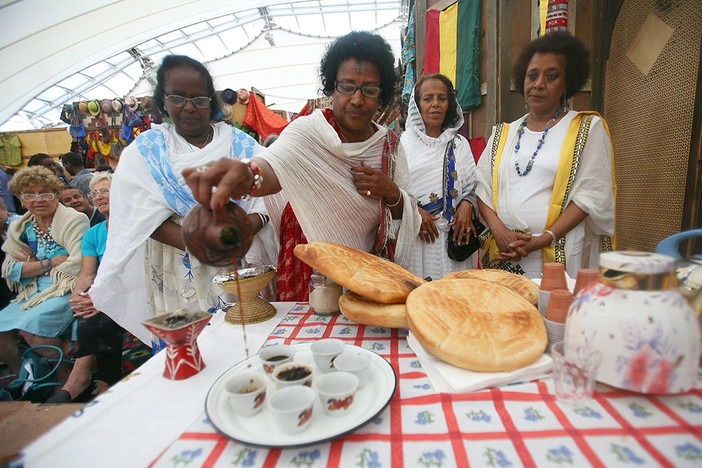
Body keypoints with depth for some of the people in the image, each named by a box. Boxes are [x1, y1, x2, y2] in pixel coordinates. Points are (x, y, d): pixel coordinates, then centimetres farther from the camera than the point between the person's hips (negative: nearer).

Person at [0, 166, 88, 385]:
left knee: (31, 326, -25)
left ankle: (67, 380, -4)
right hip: (33, 292, 7)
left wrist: (34, 264, -4)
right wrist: (51, 262, -11)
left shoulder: (74, 220, -6)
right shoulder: (20, 228, 14)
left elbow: (78, 265, -15)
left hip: (67, 290, -6)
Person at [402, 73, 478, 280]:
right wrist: (414, 210, -13)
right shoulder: (404, 142, 4)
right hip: (415, 236, -2)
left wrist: (467, 204, -5)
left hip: (454, 234, 3)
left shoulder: (459, 144, 14)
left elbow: (472, 185, 15)